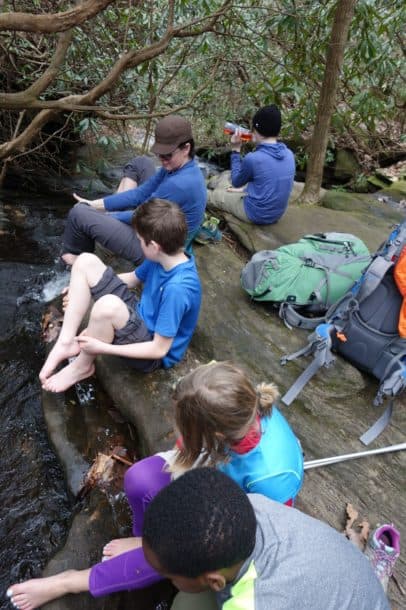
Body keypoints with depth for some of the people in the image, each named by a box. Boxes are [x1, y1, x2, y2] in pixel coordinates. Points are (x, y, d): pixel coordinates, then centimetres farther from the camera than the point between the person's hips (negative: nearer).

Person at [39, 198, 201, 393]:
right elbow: (134, 279, 12)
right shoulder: (163, 257, -9)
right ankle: (65, 343, -6)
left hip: (152, 349, -8)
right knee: (86, 262, -4)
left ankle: (82, 366, -9)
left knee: (108, 305, -41)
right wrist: (82, 290, 8)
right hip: (140, 315, 8)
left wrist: (102, 348, -22)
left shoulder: (177, 289, -34)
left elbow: (159, 349, -28)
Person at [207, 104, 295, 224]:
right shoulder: (289, 154, -4)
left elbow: (236, 182, -4)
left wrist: (235, 150, -1)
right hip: (277, 214, 6)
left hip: (256, 214, -6)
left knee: (215, 194, 17)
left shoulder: (253, 158, -24)